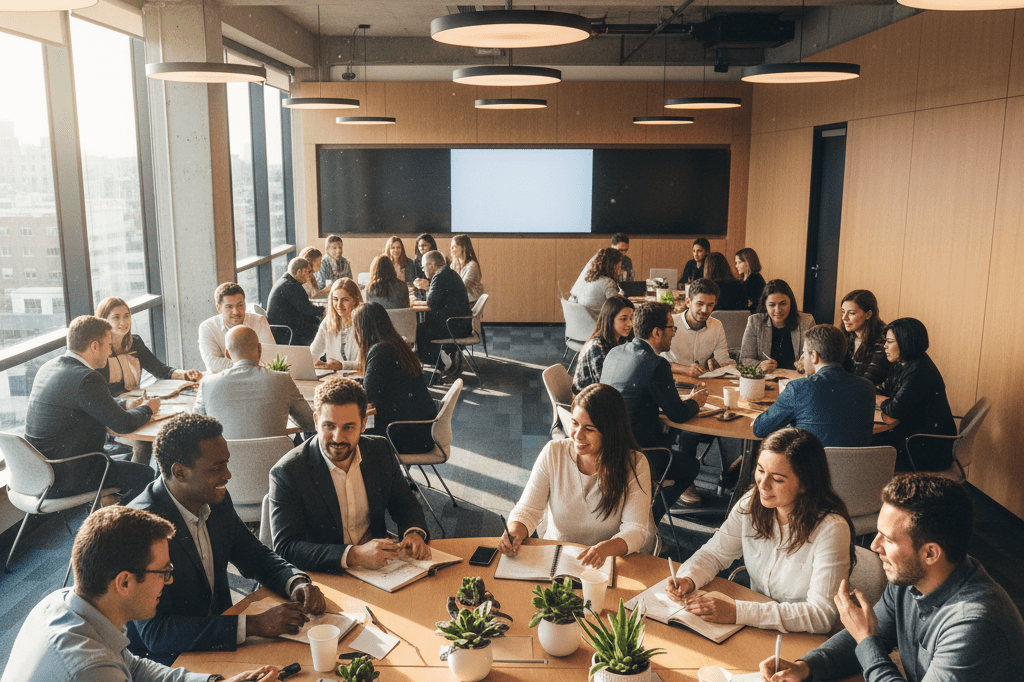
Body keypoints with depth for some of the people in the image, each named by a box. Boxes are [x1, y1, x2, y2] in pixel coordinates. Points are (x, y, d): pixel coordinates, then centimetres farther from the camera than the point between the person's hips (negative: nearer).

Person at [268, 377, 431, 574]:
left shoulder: (380, 451, 1)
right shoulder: (286, 473, -14)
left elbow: (405, 504, 12)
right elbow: (285, 549, -20)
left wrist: (414, 533, -11)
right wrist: (353, 555, -32)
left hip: (379, 568, 4)